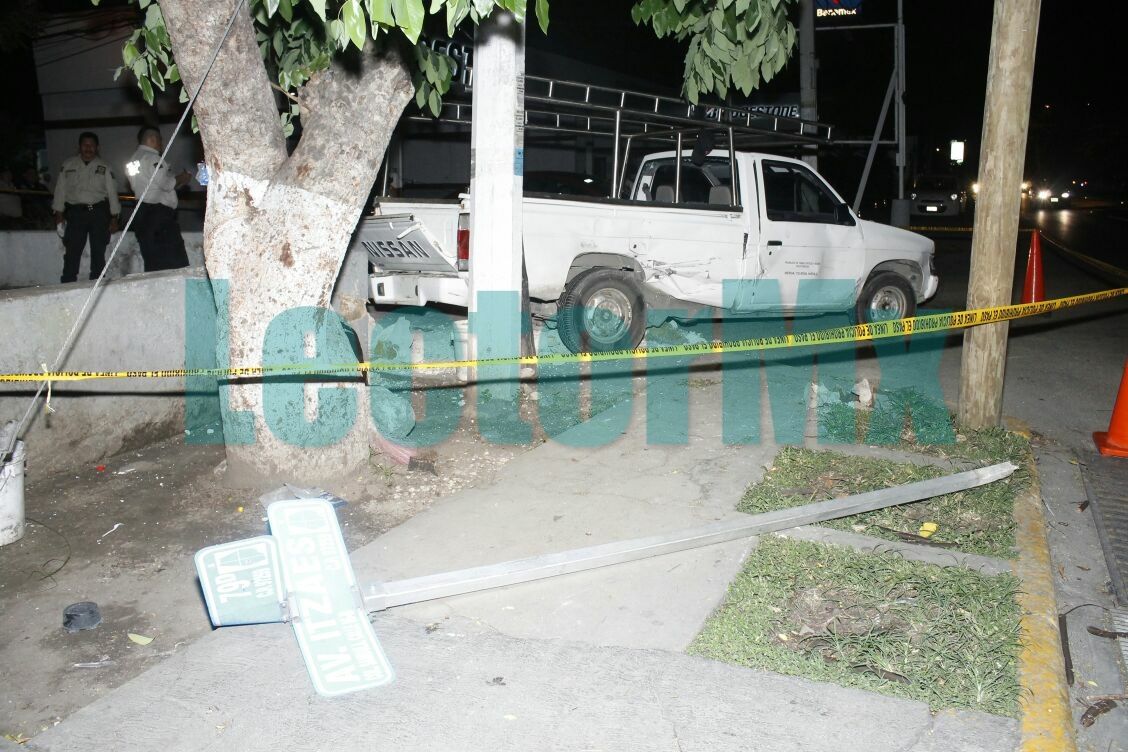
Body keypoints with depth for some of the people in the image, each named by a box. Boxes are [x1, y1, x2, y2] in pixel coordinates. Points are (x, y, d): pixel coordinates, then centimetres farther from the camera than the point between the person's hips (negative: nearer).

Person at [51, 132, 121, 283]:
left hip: (99, 213, 0)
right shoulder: (68, 165, 9)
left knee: (98, 252, 4)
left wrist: (114, 218, 0)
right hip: (76, 212, 0)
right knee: (72, 251, -5)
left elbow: (112, 191, 5)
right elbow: (60, 190, 10)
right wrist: (59, 214, 4)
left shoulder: (104, 167, 6)